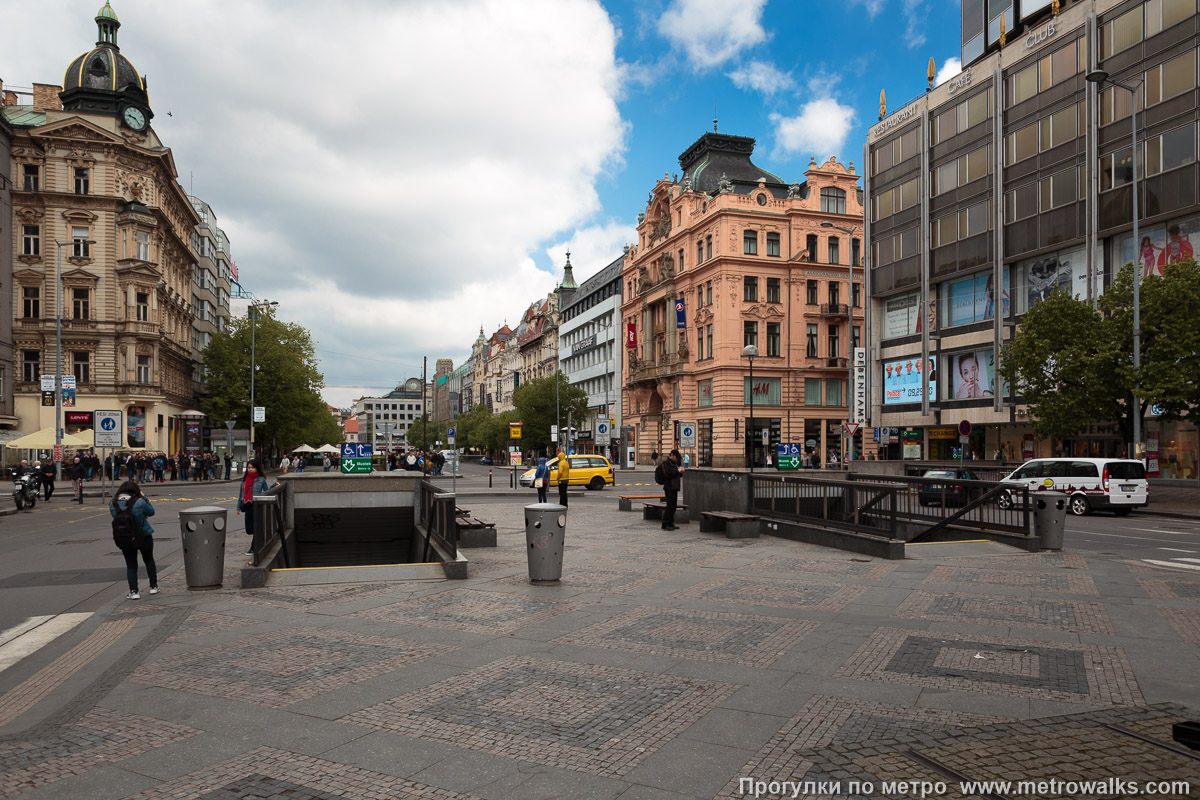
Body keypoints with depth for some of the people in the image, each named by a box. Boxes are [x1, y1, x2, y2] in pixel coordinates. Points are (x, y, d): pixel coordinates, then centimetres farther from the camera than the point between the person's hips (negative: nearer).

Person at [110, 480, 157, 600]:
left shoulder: (113, 504, -9)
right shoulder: (139, 502, -19)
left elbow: (114, 516, 6)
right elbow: (151, 512, -4)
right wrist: (144, 498, 2)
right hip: (144, 536, -2)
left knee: (131, 565, 12)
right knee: (149, 561, 20)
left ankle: (133, 591, 2)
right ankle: (153, 586, 24)